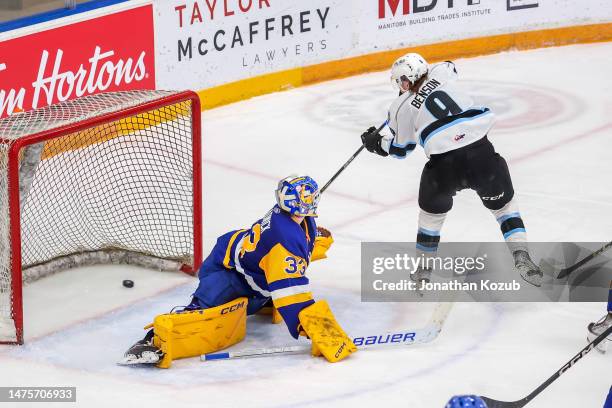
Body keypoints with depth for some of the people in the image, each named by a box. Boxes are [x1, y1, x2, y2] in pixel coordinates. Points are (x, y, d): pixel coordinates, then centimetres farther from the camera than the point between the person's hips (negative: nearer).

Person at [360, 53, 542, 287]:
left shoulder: (402, 108, 13)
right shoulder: (441, 73, 18)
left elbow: (400, 148, 25)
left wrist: (376, 143, 44)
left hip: (444, 163, -1)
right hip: (480, 152, 1)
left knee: (432, 207, 27)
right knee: (503, 203, 22)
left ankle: (423, 267, 36)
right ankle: (521, 256, 8)